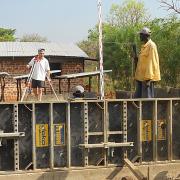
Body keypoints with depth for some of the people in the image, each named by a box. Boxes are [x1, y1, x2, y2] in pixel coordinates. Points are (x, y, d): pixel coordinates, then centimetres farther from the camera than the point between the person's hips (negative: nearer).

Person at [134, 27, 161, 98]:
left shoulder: (151, 46, -13)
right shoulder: (144, 46, 15)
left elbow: (151, 62, -18)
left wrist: (148, 78, -21)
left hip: (147, 77, -9)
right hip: (141, 77, 9)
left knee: (147, 97, -5)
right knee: (138, 97, 11)